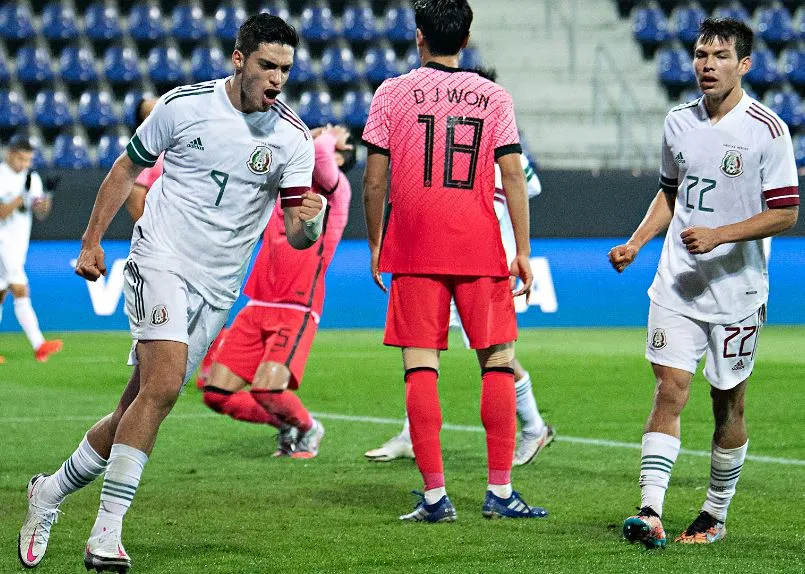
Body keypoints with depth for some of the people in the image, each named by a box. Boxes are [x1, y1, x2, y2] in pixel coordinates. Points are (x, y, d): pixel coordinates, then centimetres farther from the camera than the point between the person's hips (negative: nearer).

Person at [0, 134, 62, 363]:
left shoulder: (32, 178, 10)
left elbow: (40, 215, 4)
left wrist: (43, 206, -17)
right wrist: (19, 200, -26)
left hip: (19, 245, 7)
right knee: (20, 290, -17)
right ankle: (39, 346, -26)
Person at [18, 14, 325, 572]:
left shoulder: (293, 138, -2)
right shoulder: (184, 105, -5)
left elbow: (296, 232, -7)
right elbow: (128, 167, 11)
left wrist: (309, 222, -30)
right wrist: (92, 241, 11)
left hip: (216, 290, 3)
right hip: (161, 260, -3)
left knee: (144, 402, 4)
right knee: (162, 385, -23)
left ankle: (50, 493, 26)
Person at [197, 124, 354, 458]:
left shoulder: (335, 188, -3)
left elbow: (319, 149, -21)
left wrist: (328, 139, 1)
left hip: (297, 311, -7)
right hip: (258, 306, 7)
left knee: (267, 389, -25)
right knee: (215, 392, -1)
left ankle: (307, 429, 8)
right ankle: (286, 427, 22)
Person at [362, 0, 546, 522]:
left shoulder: (393, 93, 1)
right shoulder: (494, 97, 3)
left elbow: (374, 179, 0)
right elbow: (513, 176, -1)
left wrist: (376, 244, 11)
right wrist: (523, 252, 2)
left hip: (414, 250, 0)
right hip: (480, 249, 0)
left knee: (421, 367, 0)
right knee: (499, 360, 7)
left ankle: (435, 495, -5)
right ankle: (500, 490, 4)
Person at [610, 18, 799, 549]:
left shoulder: (767, 129, -9)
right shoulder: (679, 123, 7)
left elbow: (786, 214, -10)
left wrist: (719, 235, -20)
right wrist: (635, 243, 9)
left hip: (737, 290, -3)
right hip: (676, 285, 3)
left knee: (728, 403, 6)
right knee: (670, 390, -8)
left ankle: (716, 515, 21)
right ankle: (651, 513, -14)